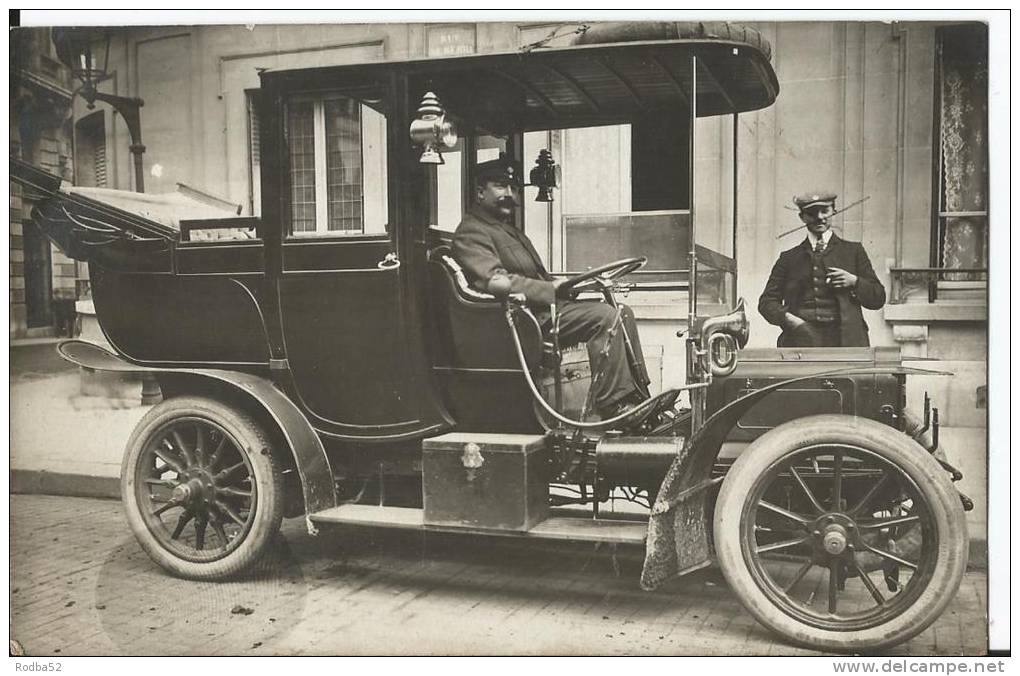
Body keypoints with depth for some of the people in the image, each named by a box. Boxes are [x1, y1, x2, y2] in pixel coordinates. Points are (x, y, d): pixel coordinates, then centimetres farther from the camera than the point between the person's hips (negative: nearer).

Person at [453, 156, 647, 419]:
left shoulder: (509, 229, 27)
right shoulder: (471, 232, -7)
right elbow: (494, 281, -22)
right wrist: (552, 288, -23)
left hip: (544, 304, 10)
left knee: (623, 312, 4)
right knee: (604, 316, -24)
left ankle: (637, 396, 5)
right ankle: (613, 405, -21)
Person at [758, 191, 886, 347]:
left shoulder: (853, 251, 18)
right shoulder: (789, 257, 18)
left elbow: (878, 299, 16)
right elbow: (767, 301, 14)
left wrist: (854, 282, -2)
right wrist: (786, 317, -6)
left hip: (844, 340, 0)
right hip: (801, 339, 0)